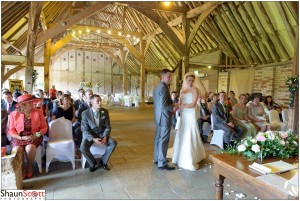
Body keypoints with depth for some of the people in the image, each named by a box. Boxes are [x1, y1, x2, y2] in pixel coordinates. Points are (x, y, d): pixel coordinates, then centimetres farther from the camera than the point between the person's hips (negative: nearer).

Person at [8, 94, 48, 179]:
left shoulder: (38, 112, 1)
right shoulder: (14, 114, 1)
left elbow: (44, 127, 1)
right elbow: (11, 130, 2)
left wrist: (37, 135, -16)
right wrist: (21, 138, -13)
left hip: (34, 137, -1)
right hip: (19, 137, 1)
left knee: (29, 148, -32)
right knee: (16, 150, -30)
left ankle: (30, 166, -3)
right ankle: (22, 168, -1)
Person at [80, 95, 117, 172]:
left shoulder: (105, 112, -7)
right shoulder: (85, 113, -14)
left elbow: (108, 127, -2)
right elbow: (84, 129, -13)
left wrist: (105, 137, -20)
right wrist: (93, 139, -26)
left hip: (102, 133, 2)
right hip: (90, 134, -2)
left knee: (113, 143, -21)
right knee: (83, 148, -28)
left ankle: (103, 161, 4)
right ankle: (92, 162, 3)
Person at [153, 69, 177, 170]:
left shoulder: (157, 87, 11)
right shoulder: (164, 87, -19)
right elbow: (163, 106, -26)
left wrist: (171, 108, 12)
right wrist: (173, 108, -10)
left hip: (159, 117, 10)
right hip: (165, 118, -10)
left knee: (158, 138, 17)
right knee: (163, 140, -2)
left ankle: (157, 159, 31)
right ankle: (162, 163, 8)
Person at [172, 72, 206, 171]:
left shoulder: (195, 90, -5)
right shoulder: (182, 90, 14)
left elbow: (193, 104, -13)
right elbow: (180, 103, 10)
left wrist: (182, 106, -20)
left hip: (191, 115, -6)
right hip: (183, 115, 6)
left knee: (190, 137, -4)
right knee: (182, 136, 8)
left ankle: (190, 160, 7)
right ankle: (182, 157, 22)